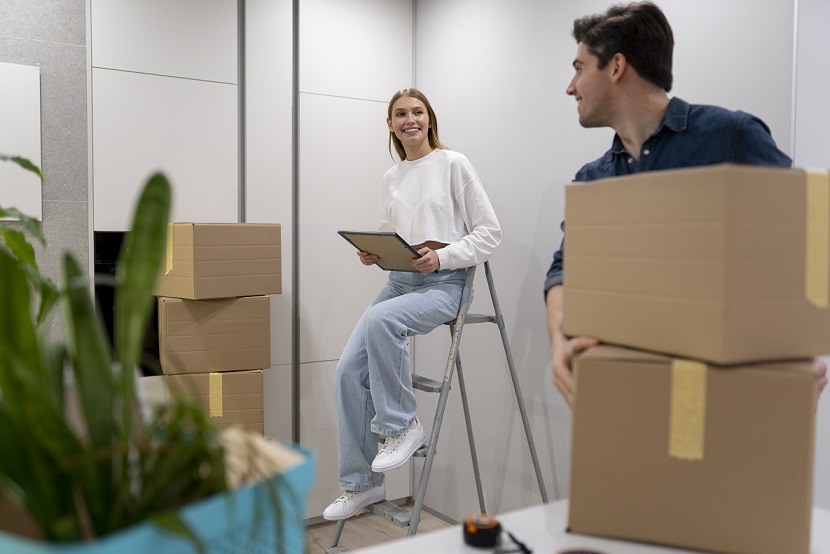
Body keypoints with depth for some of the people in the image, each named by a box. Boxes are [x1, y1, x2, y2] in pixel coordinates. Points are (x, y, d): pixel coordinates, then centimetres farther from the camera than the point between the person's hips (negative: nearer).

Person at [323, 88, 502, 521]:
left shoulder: (452, 164, -1)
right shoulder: (391, 179, 15)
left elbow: (489, 232, -4)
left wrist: (442, 257, -17)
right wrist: (371, 254, 0)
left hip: (444, 282, -6)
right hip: (400, 280, 6)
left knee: (380, 319, -36)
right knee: (349, 370, -7)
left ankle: (401, 425, -14)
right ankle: (361, 483, 7)